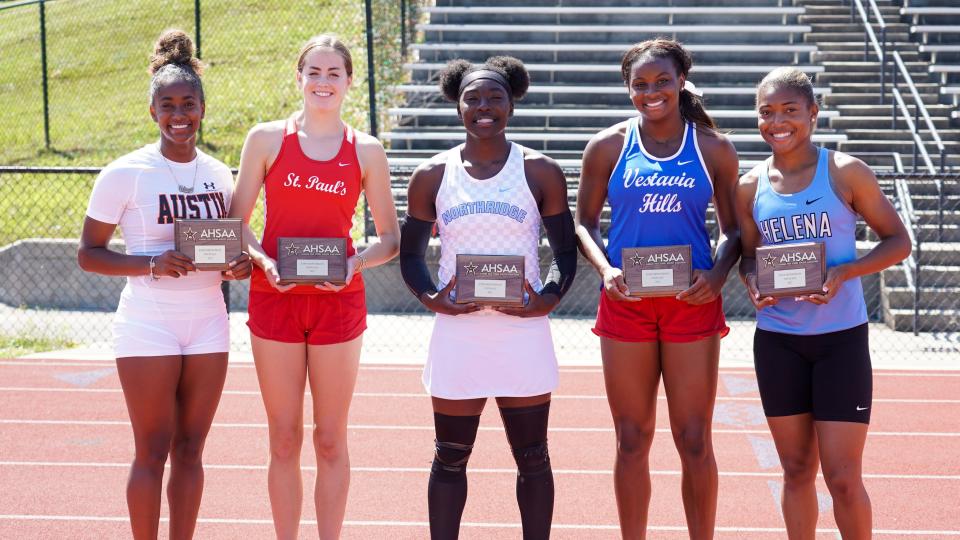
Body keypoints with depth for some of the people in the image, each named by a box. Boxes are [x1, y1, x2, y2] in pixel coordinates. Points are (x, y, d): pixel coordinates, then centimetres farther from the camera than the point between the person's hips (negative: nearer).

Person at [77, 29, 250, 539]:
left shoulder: (218, 173, 7)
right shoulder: (125, 173, -7)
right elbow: (88, 253, -5)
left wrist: (239, 264, -5)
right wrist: (152, 264, -21)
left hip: (208, 324, 4)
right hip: (148, 325, -4)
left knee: (189, 449, 8)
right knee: (153, 452, -1)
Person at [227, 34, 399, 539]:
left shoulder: (366, 151, 4)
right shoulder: (267, 138, 3)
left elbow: (390, 238, 6)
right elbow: (237, 222, 4)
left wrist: (354, 263, -13)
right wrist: (263, 260, -15)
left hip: (338, 303, 0)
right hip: (274, 299, 0)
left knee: (331, 439, 4)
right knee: (284, 440, 5)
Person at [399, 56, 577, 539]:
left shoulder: (540, 172, 2)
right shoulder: (432, 176, 5)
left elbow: (566, 250, 6)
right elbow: (410, 253, 9)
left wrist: (549, 297, -12)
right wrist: (429, 297, -10)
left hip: (523, 329, -1)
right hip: (457, 331, 1)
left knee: (532, 458, 6)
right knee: (450, 458, 8)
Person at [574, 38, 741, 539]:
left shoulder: (713, 149, 3)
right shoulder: (608, 146, 3)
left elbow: (732, 229, 9)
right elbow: (583, 221, 8)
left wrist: (718, 273, -10)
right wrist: (605, 270, -10)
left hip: (692, 303, 0)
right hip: (626, 302, 1)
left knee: (694, 441, 2)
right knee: (632, 441, 6)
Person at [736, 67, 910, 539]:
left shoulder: (846, 173, -7)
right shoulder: (750, 187, 2)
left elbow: (897, 242, -2)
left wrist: (842, 273, -17)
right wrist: (753, 281, -10)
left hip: (842, 338, -3)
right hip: (777, 340, 3)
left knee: (842, 477, -4)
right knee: (797, 470, 11)